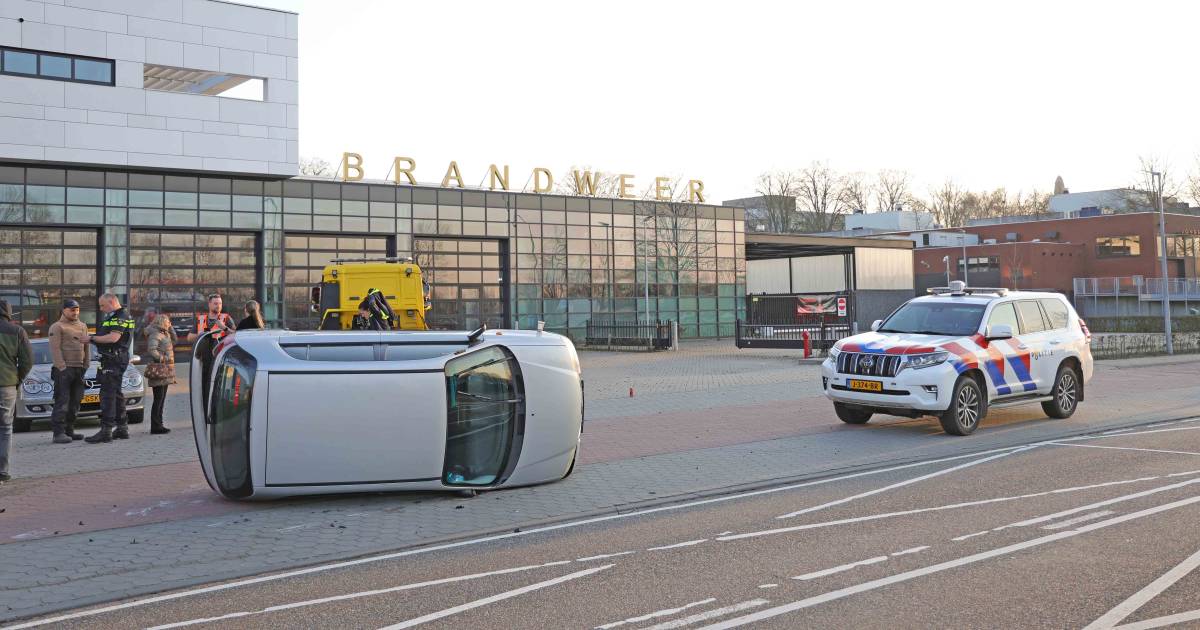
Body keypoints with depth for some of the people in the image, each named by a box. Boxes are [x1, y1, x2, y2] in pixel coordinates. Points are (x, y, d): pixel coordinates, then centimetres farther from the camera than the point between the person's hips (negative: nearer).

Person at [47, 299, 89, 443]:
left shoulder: (83, 326, 19)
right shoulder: (57, 327, -2)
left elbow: (87, 347, 20)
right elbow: (55, 349, -10)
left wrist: (86, 365, 10)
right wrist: (62, 368, -16)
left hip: (79, 370, 7)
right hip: (64, 370, -7)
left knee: (75, 402, 9)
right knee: (62, 402, -10)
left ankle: (69, 431, 16)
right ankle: (58, 433, -11)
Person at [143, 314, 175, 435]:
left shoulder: (165, 334, 17)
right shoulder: (155, 335, -11)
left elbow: (174, 340, 28)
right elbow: (152, 350, -22)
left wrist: (170, 328, 16)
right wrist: (162, 359, -13)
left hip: (165, 371, 10)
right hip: (159, 370, -10)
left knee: (161, 399, 12)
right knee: (158, 399, -9)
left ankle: (158, 425, 17)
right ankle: (155, 427, -8)